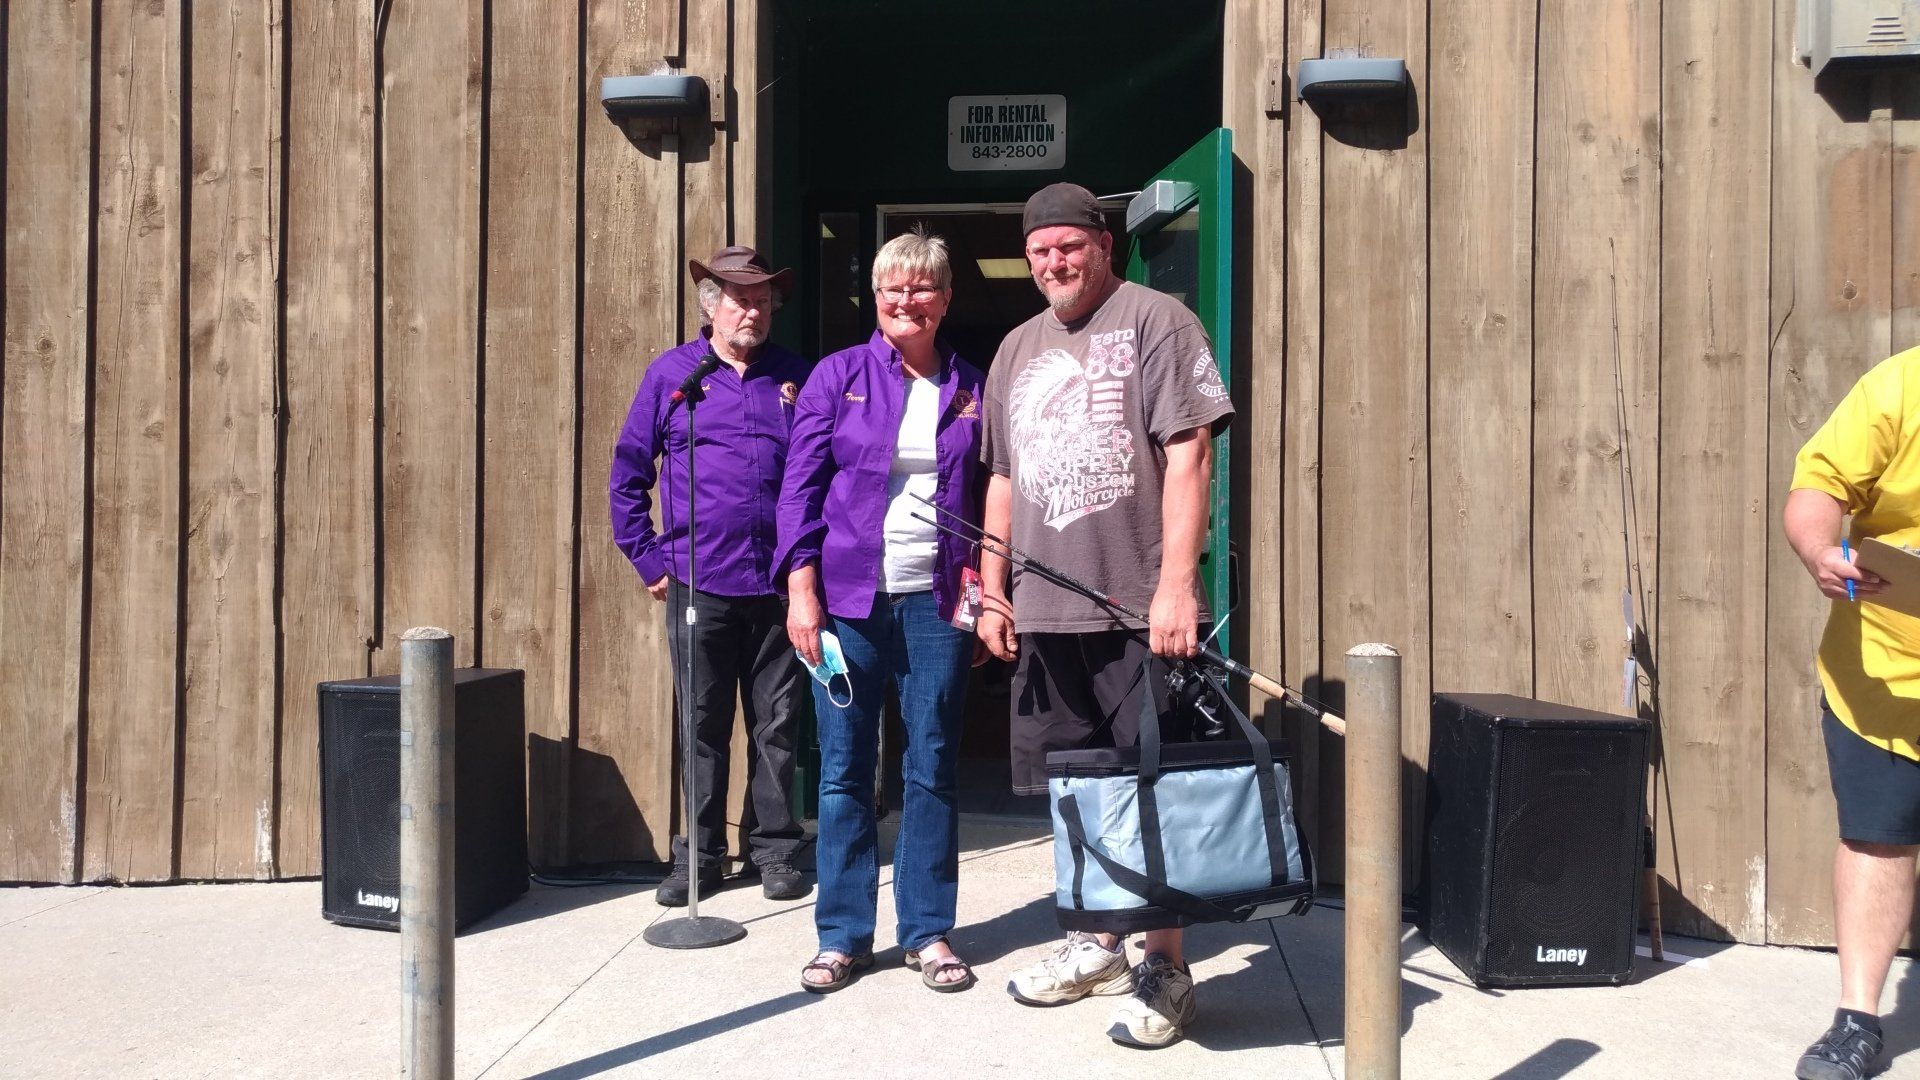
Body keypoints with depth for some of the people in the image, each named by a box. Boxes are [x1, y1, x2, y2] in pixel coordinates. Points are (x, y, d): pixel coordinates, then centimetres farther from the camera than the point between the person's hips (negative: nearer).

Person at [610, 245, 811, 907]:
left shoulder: (796, 377, 9)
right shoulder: (670, 374, 5)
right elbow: (628, 474, 7)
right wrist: (648, 559, 1)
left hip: (779, 585, 1)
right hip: (699, 583, -1)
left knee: (777, 725, 8)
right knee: (702, 726, 7)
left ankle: (774, 849, 21)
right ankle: (699, 855, 19)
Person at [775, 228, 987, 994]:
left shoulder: (969, 388, 9)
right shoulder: (838, 376, 4)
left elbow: (987, 498, 12)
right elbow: (800, 486, 0)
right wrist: (801, 588, -8)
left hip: (936, 602, 1)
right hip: (848, 600, -1)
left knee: (932, 768, 5)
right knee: (844, 769, 4)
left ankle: (928, 931, 18)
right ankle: (843, 934, 16)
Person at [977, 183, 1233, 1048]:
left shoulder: (1155, 320, -2)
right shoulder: (1018, 348, 18)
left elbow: (1188, 456, -11)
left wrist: (1177, 584, -19)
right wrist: (993, 590, 14)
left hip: (1138, 610, -6)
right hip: (1042, 613, 6)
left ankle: (1165, 967, 11)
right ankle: (1096, 943, 28)